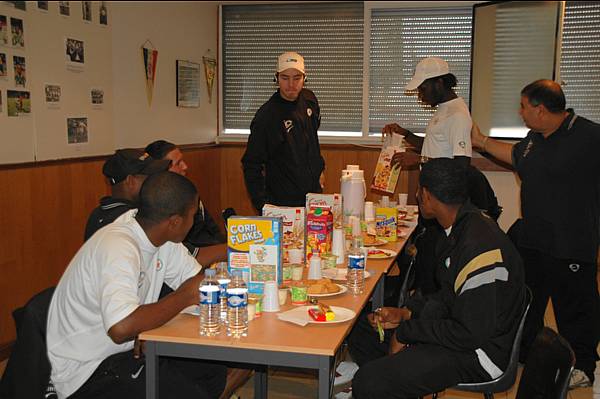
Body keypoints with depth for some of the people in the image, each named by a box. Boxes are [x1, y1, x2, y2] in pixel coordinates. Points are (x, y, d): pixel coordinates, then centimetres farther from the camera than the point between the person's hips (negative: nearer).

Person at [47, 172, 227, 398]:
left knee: (214, 371, 0)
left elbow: (196, 277, 9)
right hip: (86, 370, -9)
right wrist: (184, 297, -29)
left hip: (126, 350, 9)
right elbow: (121, 328, -41)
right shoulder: (117, 248, -29)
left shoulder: (157, 234, -3)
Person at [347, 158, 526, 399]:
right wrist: (406, 313, 2)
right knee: (360, 330, 13)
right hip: (460, 327, 10)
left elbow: (471, 334, -26)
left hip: (479, 351, -10)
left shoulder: (478, 248, -28)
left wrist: (406, 332, -15)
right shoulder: (461, 227, 4)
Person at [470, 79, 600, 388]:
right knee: (527, 301, 21)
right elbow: (517, 156, 26)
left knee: (574, 306, 7)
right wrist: (481, 141, 25)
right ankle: (523, 353, 41)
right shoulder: (535, 137, 6)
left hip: (571, 247, -8)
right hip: (532, 240, 8)